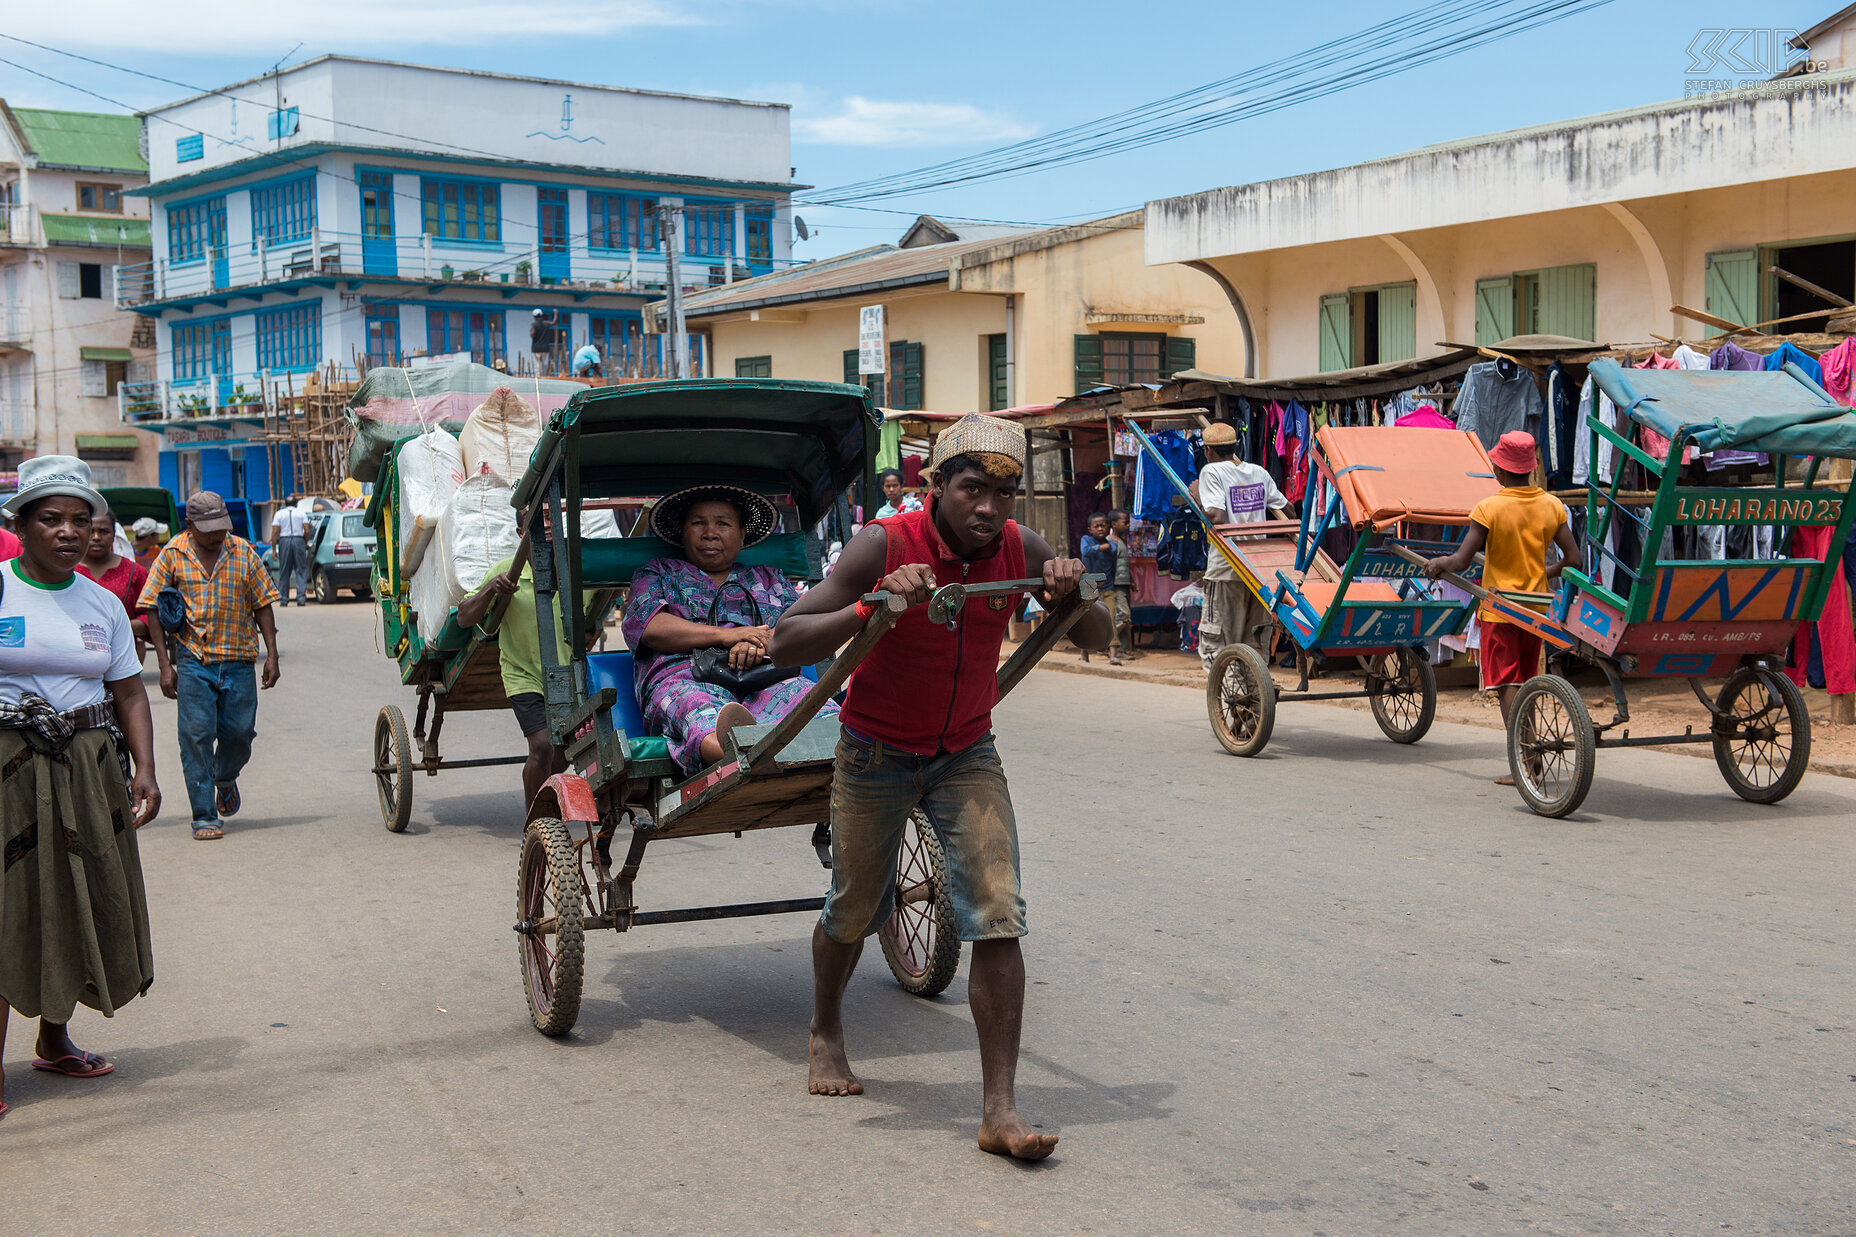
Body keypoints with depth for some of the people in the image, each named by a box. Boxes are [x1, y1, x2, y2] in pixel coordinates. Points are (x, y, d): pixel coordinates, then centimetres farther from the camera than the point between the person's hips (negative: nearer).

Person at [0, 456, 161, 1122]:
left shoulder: (103, 604, 9)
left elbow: (129, 692, 12)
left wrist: (145, 769, 0)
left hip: (89, 772, 5)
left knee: (82, 905, 10)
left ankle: (54, 1039, 27)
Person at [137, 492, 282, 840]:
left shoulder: (243, 553, 6)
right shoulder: (172, 556, 1)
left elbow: (262, 605, 9)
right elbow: (154, 612, 2)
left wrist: (271, 654, 2)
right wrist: (165, 664, -5)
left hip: (238, 661, 2)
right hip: (193, 661, -2)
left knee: (240, 731, 2)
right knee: (196, 736, -5)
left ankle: (225, 779, 36)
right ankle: (204, 817, 2)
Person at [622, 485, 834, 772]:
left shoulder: (770, 579, 33)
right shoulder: (657, 573, 28)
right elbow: (648, 626, 6)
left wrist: (762, 643, -8)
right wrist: (725, 635, -4)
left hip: (765, 682, 2)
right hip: (684, 680, -2)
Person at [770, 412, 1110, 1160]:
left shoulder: (1019, 552, -11)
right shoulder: (882, 547, -22)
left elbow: (1098, 642, -1)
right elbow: (785, 644, -26)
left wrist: (1072, 596, -23)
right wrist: (874, 606, -39)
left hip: (967, 754, 2)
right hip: (875, 755, -2)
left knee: (998, 920, -13)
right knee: (854, 912, 15)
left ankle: (1000, 1109, -9)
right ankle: (825, 1034, 46)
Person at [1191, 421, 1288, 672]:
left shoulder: (1212, 472, -6)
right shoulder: (1259, 472, 11)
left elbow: (1217, 517, -19)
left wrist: (1199, 496, -3)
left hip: (1226, 567, -6)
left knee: (1213, 642, 0)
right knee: (1256, 644, 14)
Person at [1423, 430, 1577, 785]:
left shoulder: (1488, 509, -15)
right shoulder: (1551, 506, 0)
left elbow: (1462, 561, -17)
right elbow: (1573, 557, 2)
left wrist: (1437, 564, 3)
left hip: (1499, 607, -5)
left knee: (1507, 683, -3)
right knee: (1526, 682, 17)